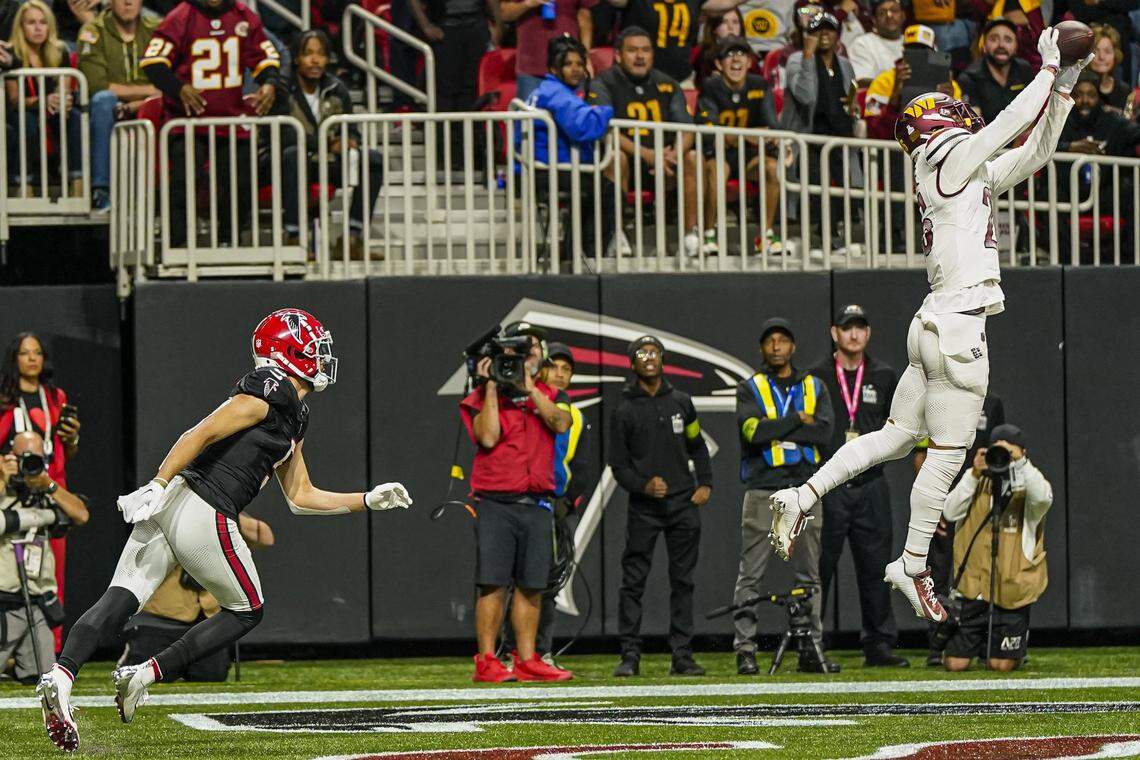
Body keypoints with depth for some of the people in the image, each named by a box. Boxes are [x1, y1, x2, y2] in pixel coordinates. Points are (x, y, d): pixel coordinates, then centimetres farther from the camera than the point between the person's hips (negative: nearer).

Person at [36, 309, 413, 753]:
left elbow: (300, 497, 32)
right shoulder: (270, 390, -4)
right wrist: (157, 486, -20)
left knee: (122, 599, -5)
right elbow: (202, 434, -13)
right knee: (247, 611, 10)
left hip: (172, 503, 8)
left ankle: (61, 676, -25)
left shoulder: (294, 417, 26)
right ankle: (143, 676, 2)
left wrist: (368, 500, 29)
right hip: (204, 515, -8)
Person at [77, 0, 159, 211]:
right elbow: (96, 85, -15)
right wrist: (146, 90, -12)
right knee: (104, 99, -35)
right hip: (108, 115, -2)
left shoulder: (155, 30, 5)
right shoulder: (94, 31, -3)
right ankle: (100, 189, -34)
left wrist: (135, 105, -23)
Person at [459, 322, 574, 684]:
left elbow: (561, 424, -6)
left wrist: (529, 387, -9)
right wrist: (492, 387, -9)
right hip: (495, 504, -4)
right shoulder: (483, 397, 3)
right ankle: (486, 662, -7)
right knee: (493, 584, -8)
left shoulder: (547, 397, 14)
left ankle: (527, 661, 9)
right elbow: (488, 436, -13)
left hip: (537, 505, 4)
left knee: (531, 586, 4)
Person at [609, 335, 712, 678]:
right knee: (633, 581, -5)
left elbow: (697, 447, 21)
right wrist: (643, 485, -15)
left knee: (682, 581, 3)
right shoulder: (624, 412, 1)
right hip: (643, 507, -3)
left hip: (684, 504, 3)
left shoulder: (681, 402, 11)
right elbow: (618, 465, 1)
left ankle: (682, 655, 6)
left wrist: (705, 484, 7)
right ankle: (630, 655, -1)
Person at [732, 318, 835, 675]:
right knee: (751, 574, -5)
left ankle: (811, 651, 8)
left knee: (809, 575, 4)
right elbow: (753, 431, -12)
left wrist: (774, 430, -9)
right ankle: (745, 649, -4)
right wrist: (798, 421, -7)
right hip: (762, 490, -3)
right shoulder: (749, 388, 6)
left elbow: (824, 432, -5)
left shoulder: (814, 387, 13)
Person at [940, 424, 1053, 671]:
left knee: (1001, 665, -2)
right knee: (955, 663, -1)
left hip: (1013, 592, -2)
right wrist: (974, 474, -15)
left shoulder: (1026, 487, 1)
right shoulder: (977, 484, 9)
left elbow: (1043, 498, -24)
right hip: (973, 586, 2)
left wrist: (1019, 463, -28)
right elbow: (951, 512, -7)